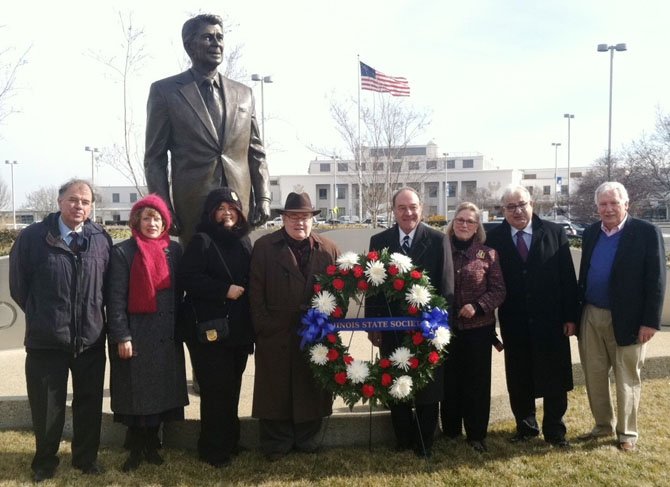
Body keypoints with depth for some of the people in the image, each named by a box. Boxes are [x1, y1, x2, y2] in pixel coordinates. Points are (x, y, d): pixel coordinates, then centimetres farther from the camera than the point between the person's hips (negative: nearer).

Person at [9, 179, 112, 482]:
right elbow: (18, 285, 3)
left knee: (89, 403, 14)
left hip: (91, 339, 2)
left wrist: (94, 316, 8)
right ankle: (44, 461, 33)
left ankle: (86, 457, 34)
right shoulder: (33, 237, -5)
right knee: (46, 406, 11)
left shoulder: (102, 239, 1)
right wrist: (41, 316, 8)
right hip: (46, 339, -2)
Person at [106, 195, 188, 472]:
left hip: (166, 337, 4)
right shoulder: (123, 252, -5)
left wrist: (178, 330, 7)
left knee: (161, 393, 10)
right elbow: (116, 298, -8)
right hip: (135, 337, -3)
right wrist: (121, 337, -13)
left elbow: (178, 294, 10)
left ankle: (151, 445, 26)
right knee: (136, 395, 4)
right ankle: (135, 450, 19)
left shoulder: (174, 251, 6)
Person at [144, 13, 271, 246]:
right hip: (192, 207, -3)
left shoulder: (243, 93, 13)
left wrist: (263, 198, 3)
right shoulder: (164, 91, 3)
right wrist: (163, 208, -5)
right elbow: (155, 157, 2)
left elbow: (256, 153, 14)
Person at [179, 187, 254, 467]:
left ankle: (230, 443, 25)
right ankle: (213, 449, 12)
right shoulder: (201, 241, -4)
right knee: (216, 389, -1)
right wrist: (225, 290, -17)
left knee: (232, 388, 11)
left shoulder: (244, 241, 13)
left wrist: (251, 325, 9)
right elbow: (188, 278, -15)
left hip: (239, 329, 6)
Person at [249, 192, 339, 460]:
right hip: (276, 335, -1)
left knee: (311, 387, 12)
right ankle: (276, 445, 21)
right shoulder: (264, 247, 1)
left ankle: (308, 442, 27)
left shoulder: (329, 249, 5)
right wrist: (263, 327, -8)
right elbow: (256, 292, -3)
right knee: (277, 389, 7)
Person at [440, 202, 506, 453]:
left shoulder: (488, 254, 1)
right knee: (449, 381, 9)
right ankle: (450, 431, 24)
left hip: (478, 329, 0)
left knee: (477, 382, 7)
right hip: (446, 328, 1)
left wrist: (477, 306, -16)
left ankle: (476, 434, 21)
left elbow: (498, 290, -1)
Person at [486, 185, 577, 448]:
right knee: (519, 379, 12)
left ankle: (554, 430, 25)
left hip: (551, 320, 0)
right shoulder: (495, 237, -1)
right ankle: (525, 427, 29)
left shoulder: (555, 232, -2)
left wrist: (570, 316, -4)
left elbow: (568, 277, -2)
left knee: (555, 378, 8)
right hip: (514, 322, 1)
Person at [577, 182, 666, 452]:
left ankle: (627, 433, 24)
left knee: (627, 379, 8)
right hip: (591, 317, 5)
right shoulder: (590, 233, 7)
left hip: (626, 319, -5)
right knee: (594, 376, 13)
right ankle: (602, 425, 31)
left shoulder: (647, 232, -9)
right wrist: (576, 312, 7)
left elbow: (656, 280, -11)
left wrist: (650, 321, -15)